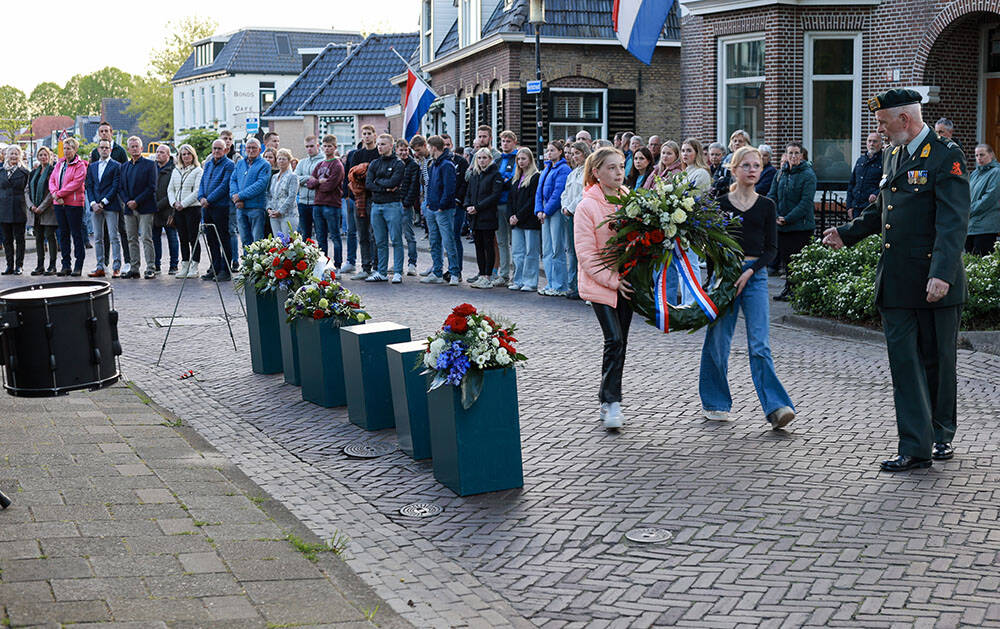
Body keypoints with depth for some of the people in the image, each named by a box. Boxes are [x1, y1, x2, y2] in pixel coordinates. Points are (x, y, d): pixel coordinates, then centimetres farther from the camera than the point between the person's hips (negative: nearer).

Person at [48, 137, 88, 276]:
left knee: (76, 234, -3)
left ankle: (78, 266, 1)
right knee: (63, 233, 9)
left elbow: (75, 183, -16)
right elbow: (52, 180, 10)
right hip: (59, 203, 7)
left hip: (74, 203, -7)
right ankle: (65, 265, 14)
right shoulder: (59, 164, 15)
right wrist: (55, 194, -10)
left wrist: (59, 194, -15)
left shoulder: (80, 165, -6)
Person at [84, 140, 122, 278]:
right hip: (96, 206, 5)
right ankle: (100, 268, 9)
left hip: (110, 206, -5)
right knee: (98, 238, 6)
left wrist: (103, 203, -12)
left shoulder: (116, 166, 0)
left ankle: (116, 268, -5)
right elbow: (89, 186, 12)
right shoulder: (92, 166, 16)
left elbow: (115, 186, -7)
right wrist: (93, 203, -3)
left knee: (114, 238, -6)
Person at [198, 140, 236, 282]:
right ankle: (214, 268, 19)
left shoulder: (229, 165, -6)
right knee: (211, 239, 12)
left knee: (223, 239, -4)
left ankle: (225, 271, -1)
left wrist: (209, 200, -16)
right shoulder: (208, 164, 18)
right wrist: (201, 197, -4)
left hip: (221, 207, -8)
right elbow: (202, 182, 16)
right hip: (206, 207, 8)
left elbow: (224, 185, -15)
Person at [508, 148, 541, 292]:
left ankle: (531, 282, 0)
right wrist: (511, 216, 2)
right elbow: (511, 198, 17)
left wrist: (519, 216, -12)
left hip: (530, 220, -7)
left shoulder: (536, 177, -6)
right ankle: (518, 281, 12)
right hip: (516, 221, 7)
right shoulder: (516, 178, 18)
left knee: (531, 252, -3)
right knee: (516, 252, 6)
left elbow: (533, 200, -12)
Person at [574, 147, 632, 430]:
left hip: (626, 280, 5)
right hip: (600, 282, -5)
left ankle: (608, 401, 19)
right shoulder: (587, 206, -11)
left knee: (620, 342, 8)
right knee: (614, 340, -15)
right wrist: (612, 280, -17)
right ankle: (612, 403, -10)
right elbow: (586, 253, -12)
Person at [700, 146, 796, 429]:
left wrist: (750, 272, -10)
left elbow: (771, 248, 4)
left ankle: (776, 407, -14)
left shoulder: (766, 206, 7)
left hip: (755, 275, 0)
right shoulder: (720, 203, 4)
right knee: (717, 340, 4)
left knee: (759, 345, -9)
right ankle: (715, 402, 19)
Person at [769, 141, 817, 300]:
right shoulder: (780, 174, 11)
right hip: (781, 227, 6)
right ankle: (788, 288, 20)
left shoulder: (808, 175, -7)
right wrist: (775, 217, -7)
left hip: (801, 226, -6)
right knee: (784, 257, 9)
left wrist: (788, 219, -17)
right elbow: (771, 196, 9)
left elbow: (806, 202, -14)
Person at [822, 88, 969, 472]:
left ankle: (941, 435, 26)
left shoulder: (946, 156, -11)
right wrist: (846, 234, 22)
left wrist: (942, 274, -29)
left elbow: (953, 222, -19)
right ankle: (915, 447, 3)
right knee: (903, 361, 2)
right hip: (896, 282, 7)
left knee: (938, 361, 8)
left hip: (935, 285, -7)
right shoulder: (894, 156, 14)